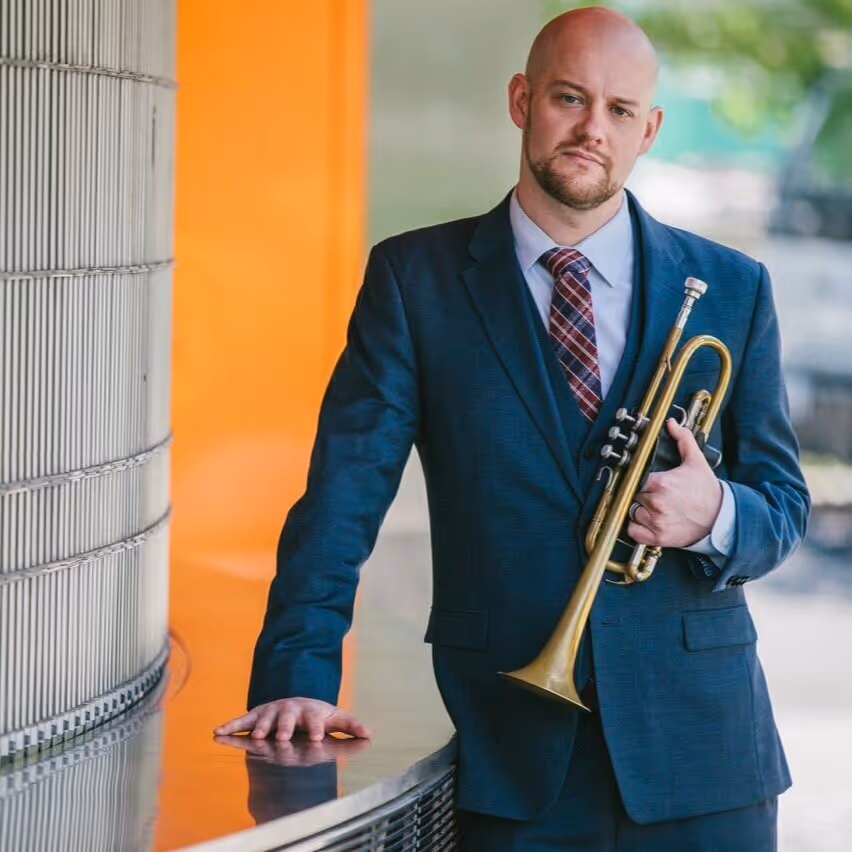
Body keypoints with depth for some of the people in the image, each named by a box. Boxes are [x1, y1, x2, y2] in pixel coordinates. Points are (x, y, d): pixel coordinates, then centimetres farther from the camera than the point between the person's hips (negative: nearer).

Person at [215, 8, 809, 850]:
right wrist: (300, 676, -15)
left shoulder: (731, 289, 7)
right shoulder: (415, 277, 2)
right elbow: (343, 493, -3)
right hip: (513, 752, -1)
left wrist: (716, 517, -13)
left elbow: (783, 504, 10)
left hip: (698, 742, 2)